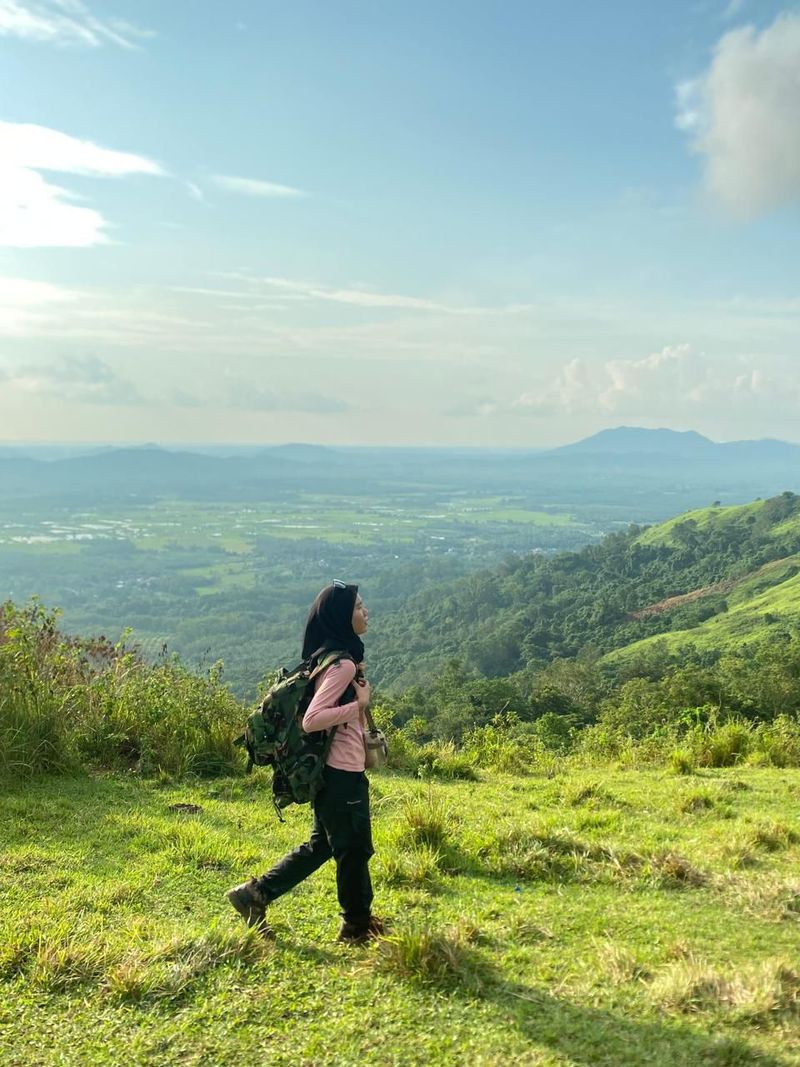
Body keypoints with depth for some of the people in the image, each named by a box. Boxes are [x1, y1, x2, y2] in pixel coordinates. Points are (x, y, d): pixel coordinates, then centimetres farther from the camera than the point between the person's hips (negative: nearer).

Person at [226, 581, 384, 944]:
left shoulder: (337, 658, 9)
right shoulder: (342, 664, -21)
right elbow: (311, 720, -27)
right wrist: (360, 704, -23)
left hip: (334, 771, 10)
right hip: (342, 773, -10)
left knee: (322, 846, 20)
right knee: (354, 849, 7)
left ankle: (255, 894, 23)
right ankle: (357, 925, 25)